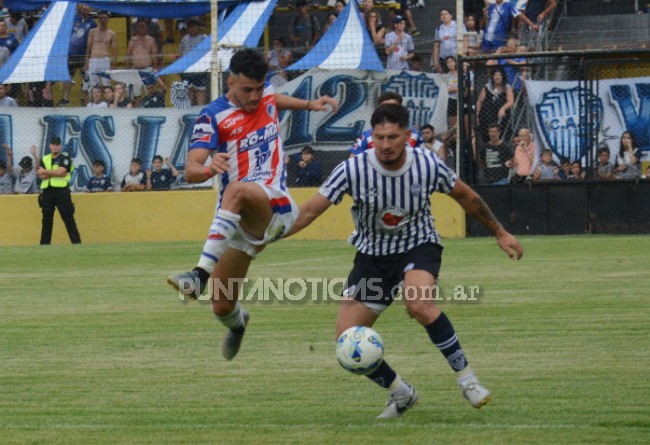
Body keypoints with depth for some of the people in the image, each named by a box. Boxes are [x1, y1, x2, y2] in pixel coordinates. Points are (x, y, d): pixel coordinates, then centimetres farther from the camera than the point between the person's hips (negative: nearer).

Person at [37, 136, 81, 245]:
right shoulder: (44, 159, 13)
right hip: (47, 193, 4)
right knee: (46, 221, 7)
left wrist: (45, 171, -5)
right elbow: (41, 176, -1)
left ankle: (77, 243, -5)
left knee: (69, 219, -5)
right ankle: (44, 245, 11)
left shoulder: (65, 158, 1)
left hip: (62, 192, -4)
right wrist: (55, 173, -10)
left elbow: (60, 172, -14)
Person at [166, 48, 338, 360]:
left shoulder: (266, 94, 8)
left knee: (238, 189, -37)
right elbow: (190, 171, -20)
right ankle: (237, 323, 47)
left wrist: (309, 104, 24)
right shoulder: (213, 117, -6)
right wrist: (210, 168, -42)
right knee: (222, 306, 5)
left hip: (274, 208, -1)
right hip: (235, 222, 1)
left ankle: (201, 274, -44)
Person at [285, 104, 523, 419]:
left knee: (419, 304, -36)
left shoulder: (428, 165, -16)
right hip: (372, 257, 2)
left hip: (418, 247, -2)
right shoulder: (353, 170, -19)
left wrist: (499, 233, 14)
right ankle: (401, 395, 16)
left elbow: (465, 196, 3)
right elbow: (310, 210, -17)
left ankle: (466, 378, -20)